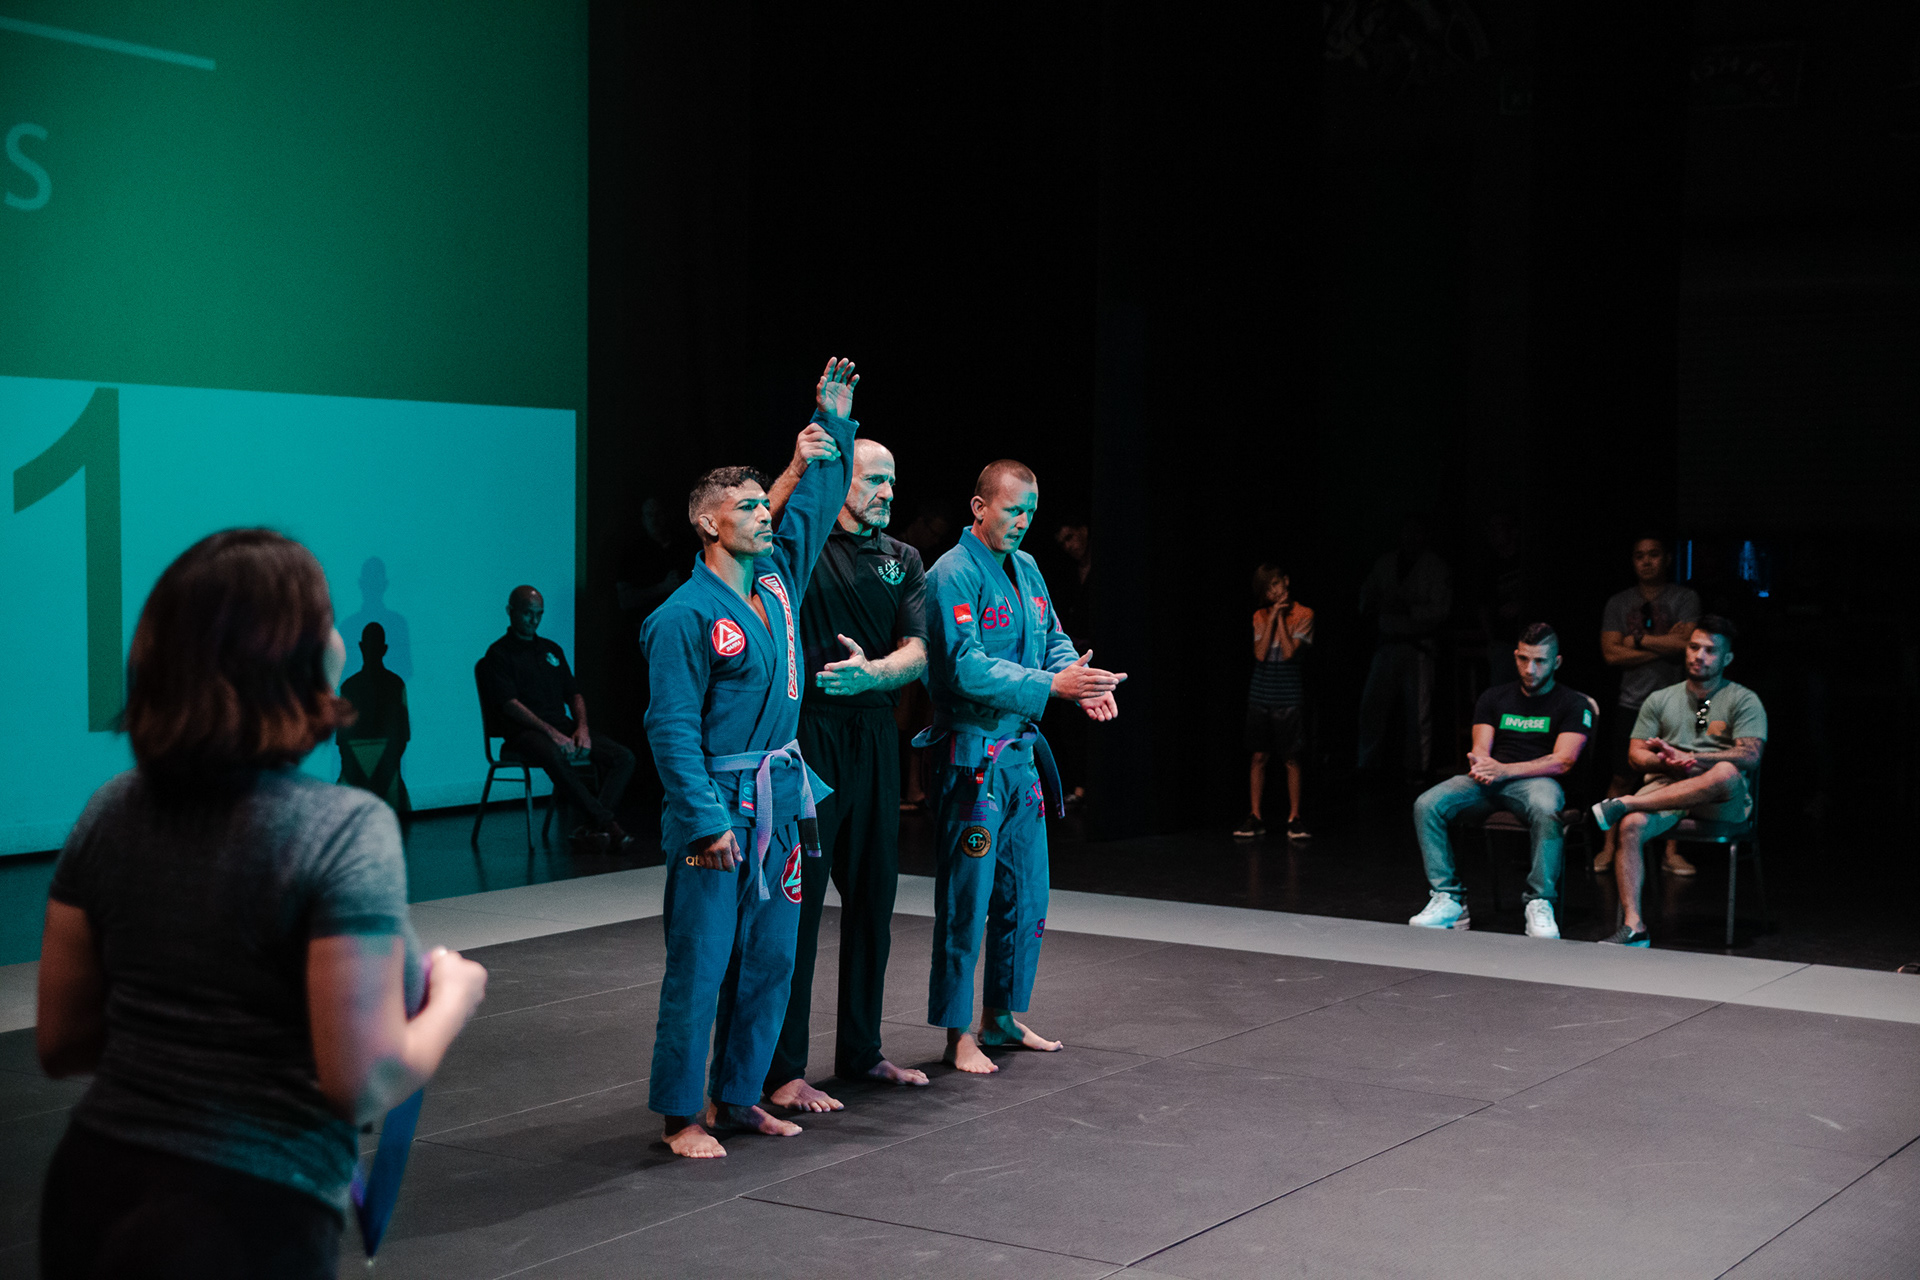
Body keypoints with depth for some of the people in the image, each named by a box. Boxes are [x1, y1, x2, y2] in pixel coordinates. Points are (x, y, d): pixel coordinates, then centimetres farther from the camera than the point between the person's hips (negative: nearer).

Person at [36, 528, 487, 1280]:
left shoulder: (110, 812, 1)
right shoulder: (347, 828, -16)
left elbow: (60, 1044, 8)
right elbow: (363, 1084, -19)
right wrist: (453, 998, -1)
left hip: (89, 1187, 6)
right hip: (246, 1217, -6)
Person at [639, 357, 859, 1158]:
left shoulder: (778, 579, 9)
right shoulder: (686, 617, -12)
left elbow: (815, 506, 23)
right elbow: (672, 729, -14)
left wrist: (833, 424, 18)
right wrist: (708, 821, -18)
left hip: (780, 801, 8)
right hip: (715, 806, -8)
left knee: (769, 959, 12)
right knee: (700, 964, -3)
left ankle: (737, 1098, 24)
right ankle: (679, 1114, 8)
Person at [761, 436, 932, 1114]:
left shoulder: (902, 560, 13)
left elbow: (918, 652, 2)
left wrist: (872, 670, -19)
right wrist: (799, 467, -34)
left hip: (874, 739, 6)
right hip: (807, 734, -6)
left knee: (872, 895, 13)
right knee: (798, 900, -4)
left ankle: (861, 1050, 26)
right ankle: (781, 1070, 2)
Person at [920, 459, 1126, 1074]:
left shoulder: (1026, 568, 12)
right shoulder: (953, 574, -14)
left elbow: (1054, 641, 15)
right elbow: (965, 667, -22)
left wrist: (1083, 682, -7)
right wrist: (1052, 684, -27)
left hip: (1022, 752, 8)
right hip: (972, 756, -8)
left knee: (1027, 894, 14)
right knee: (967, 898, -3)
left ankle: (1002, 1016, 27)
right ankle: (958, 1034, 5)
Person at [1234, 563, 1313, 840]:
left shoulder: (1303, 615, -3)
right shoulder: (1260, 616, 6)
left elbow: (1289, 652, -13)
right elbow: (1260, 654, -6)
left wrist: (1281, 618, -10)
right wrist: (1273, 617, -8)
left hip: (1289, 694, -3)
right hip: (1261, 690, 3)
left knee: (1292, 759, 1)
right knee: (1259, 756, 5)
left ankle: (1294, 818, 8)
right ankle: (1255, 817, 11)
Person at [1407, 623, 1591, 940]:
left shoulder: (1573, 705, 6)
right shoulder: (1493, 698, 19)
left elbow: (1562, 762, -7)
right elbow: (1481, 750, 9)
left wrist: (1504, 770, -18)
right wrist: (1479, 765, -18)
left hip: (1535, 780, -4)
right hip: (1489, 782, 4)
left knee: (1546, 810, -41)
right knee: (1426, 805, -23)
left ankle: (1540, 903, -33)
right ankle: (1448, 899, -22)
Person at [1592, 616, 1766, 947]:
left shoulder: (1743, 700, 10)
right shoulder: (1660, 700, 20)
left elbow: (1750, 756, -6)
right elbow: (1636, 755, 14)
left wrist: (1688, 758, -16)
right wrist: (1665, 763, -10)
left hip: (1721, 805, -2)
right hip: (1664, 789, 2)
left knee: (1726, 774, -39)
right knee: (1631, 825, -32)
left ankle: (1623, 803, -36)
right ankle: (1633, 925, -34)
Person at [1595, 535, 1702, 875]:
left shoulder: (1685, 598, 5)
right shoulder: (1618, 603, 11)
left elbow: (1684, 644, -9)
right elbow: (1611, 653, -1)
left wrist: (1638, 639, -3)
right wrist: (1664, 644, -5)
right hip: (1632, 703, 1)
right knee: (1622, 778, -1)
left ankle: (1672, 851, 6)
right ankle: (1608, 846, 7)